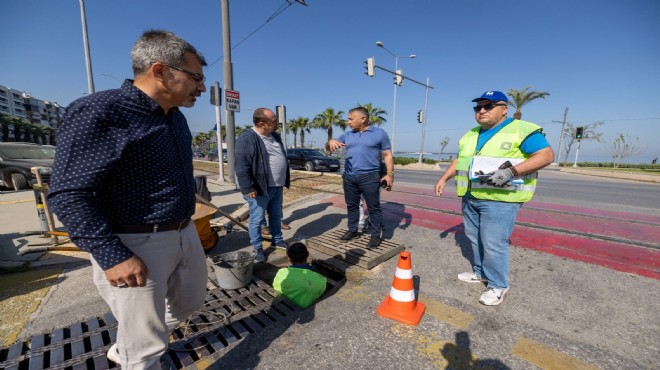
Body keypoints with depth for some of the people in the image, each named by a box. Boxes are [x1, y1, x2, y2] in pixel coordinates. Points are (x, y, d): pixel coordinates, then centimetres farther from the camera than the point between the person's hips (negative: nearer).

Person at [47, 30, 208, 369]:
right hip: (135, 247, -8)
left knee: (190, 301, 28)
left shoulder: (176, 117, 7)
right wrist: (112, 256, -23)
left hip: (185, 235, 8)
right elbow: (67, 195, -18)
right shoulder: (99, 113, -17)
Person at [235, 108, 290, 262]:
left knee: (276, 216, 20)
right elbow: (241, 166, -20)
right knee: (257, 220, 7)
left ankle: (277, 240, 38)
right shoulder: (247, 138, -17)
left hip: (277, 187, 8)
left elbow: (282, 158, 21)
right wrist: (248, 188, -22)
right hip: (259, 189, -8)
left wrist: (284, 181, 20)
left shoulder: (275, 136, 11)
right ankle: (257, 248, 23)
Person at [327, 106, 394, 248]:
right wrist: (331, 141, -13)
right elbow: (328, 147, 11)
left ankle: (375, 235, 15)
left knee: (373, 207, 3)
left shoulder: (379, 134, 1)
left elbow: (387, 155, 2)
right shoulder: (347, 135, 12)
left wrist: (390, 174, -9)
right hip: (349, 177, 5)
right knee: (351, 206, 13)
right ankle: (352, 230, 29)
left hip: (370, 177, -4)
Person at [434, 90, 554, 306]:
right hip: (470, 197, 7)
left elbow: (546, 155, -12)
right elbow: (460, 160, 22)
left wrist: (511, 171, -25)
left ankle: (498, 285, 15)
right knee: (475, 239, 14)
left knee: (494, 244, -4)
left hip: (500, 199, -7)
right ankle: (480, 273, 31)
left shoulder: (522, 130, -6)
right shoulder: (470, 135, 16)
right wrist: (444, 178, 13)